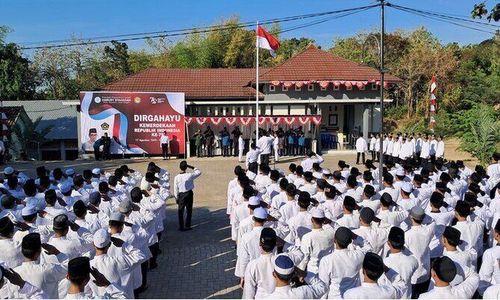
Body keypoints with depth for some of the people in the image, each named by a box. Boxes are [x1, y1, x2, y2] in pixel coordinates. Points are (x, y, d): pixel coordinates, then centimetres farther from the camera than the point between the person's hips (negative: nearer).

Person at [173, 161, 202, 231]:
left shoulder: (177, 177, -12)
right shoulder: (190, 175, -15)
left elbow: (176, 189, -4)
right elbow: (199, 172, 3)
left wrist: (176, 198, 7)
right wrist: (192, 167, 2)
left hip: (181, 195, 0)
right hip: (189, 194, 0)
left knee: (180, 211, 12)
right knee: (189, 211, 13)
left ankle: (181, 227, 16)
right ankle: (187, 226, 16)